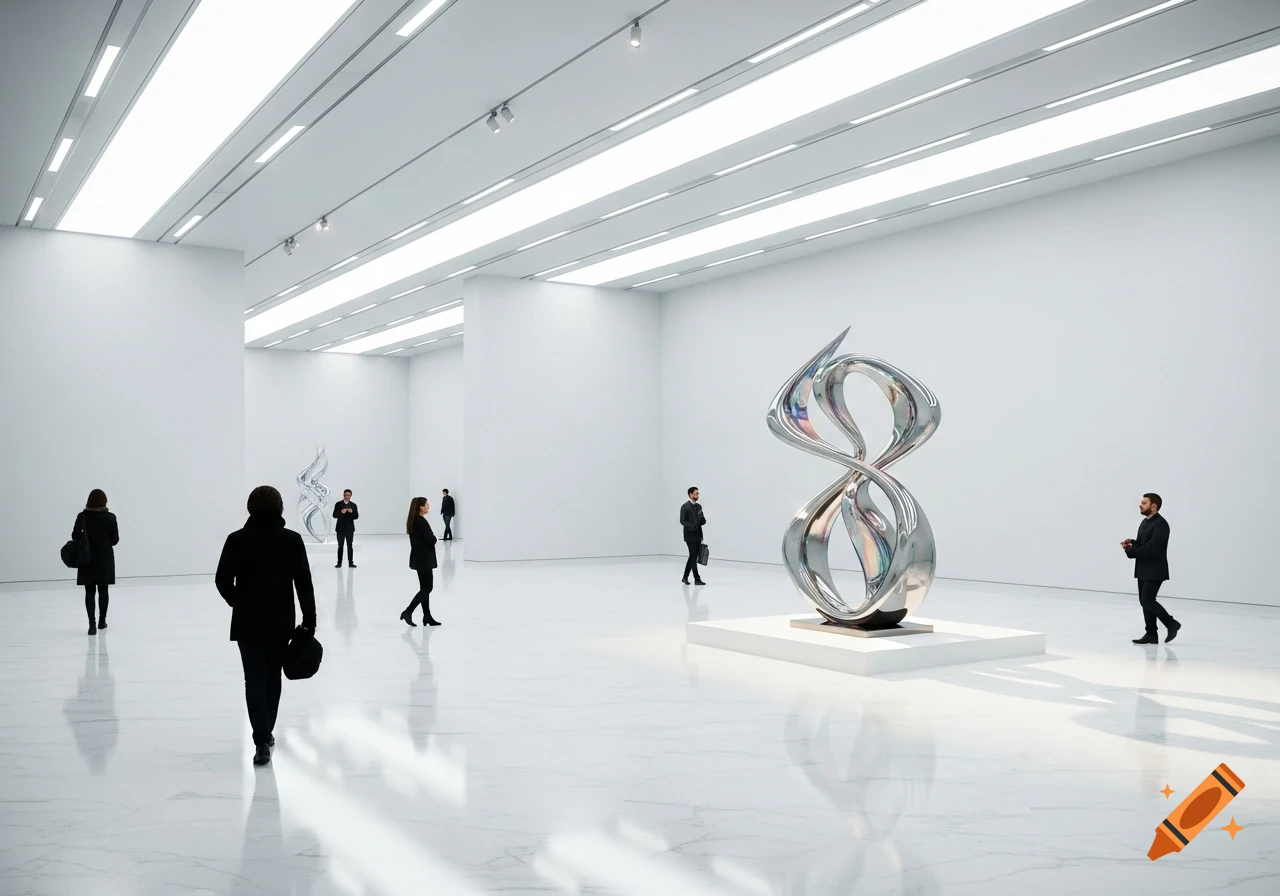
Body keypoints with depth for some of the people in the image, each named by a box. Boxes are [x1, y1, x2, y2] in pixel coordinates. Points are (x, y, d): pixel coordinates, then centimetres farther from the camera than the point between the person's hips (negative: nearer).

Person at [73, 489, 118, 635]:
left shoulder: (83, 516, -7)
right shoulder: (110, 517, -5)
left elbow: (75, 535, -15)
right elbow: (115, 540, -3)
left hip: (88, 558, -1)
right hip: (105, 558, 1)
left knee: (89, 591, 1)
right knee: (103, 590, 14)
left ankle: (92, 623, -10)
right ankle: (102, 621, 23)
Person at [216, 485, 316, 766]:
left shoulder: (237, 539, -6)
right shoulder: (292, 540, -6)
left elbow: (222, 580, -5)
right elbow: (304, 584, -7)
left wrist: (239, 603, 13)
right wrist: (309, 620, -1)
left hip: (247, 620, -1)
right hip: (281, 619, 1)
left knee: (255, 678, 1)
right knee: (272, 676, 16)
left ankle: (262, 741, -10)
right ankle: (266, 733, 27)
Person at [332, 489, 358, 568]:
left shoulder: (353, 505, 4)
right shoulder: (338, 504, 0)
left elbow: (356, 517, 1)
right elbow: (334, 515, -4)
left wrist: (352, 512, -18)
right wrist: (341, 512, -21)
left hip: (349, 528, 1)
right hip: (340, 528, -1)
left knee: (349, 546, 2)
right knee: (340, 546, 1)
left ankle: (350, 562, 3)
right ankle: (339, 562, 3)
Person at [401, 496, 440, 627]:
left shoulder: (414, 520, 11)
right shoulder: (421, 521, -18)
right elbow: (431, 540, -21)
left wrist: (432, 538, -1)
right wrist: (435, 538, 1)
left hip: (419, 557, 10)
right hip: (423, 558, -10)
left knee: (425, 587, 12)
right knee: (427, 588, -4)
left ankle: (427, 616, 15)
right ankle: (407, 612, -7)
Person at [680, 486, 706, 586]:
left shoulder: (699, 506, 13)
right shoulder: (685, 506, -9)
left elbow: (703, 520, 13)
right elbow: (682, 521, -15)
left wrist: (702, 520, -11)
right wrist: (691, 526, -30)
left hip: (698, 535, 7)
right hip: (690, 535, -7)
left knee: (693, 557, 9)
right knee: (693, 556, -8)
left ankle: (685, 577, 20)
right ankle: (697, 579, -6)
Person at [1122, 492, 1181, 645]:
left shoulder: (1161, 524, -17)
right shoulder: (1145, 521, 13)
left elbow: (1151, 548, -25)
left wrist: (1129, 550, -18)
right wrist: (1132, 542, 0)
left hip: (1154, 571, -9)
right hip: (1144, 569, 9)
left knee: (1148, 601, -12)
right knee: (1144, 601, 7)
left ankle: (1172, 624, 5)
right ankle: (1151, 634, 11)